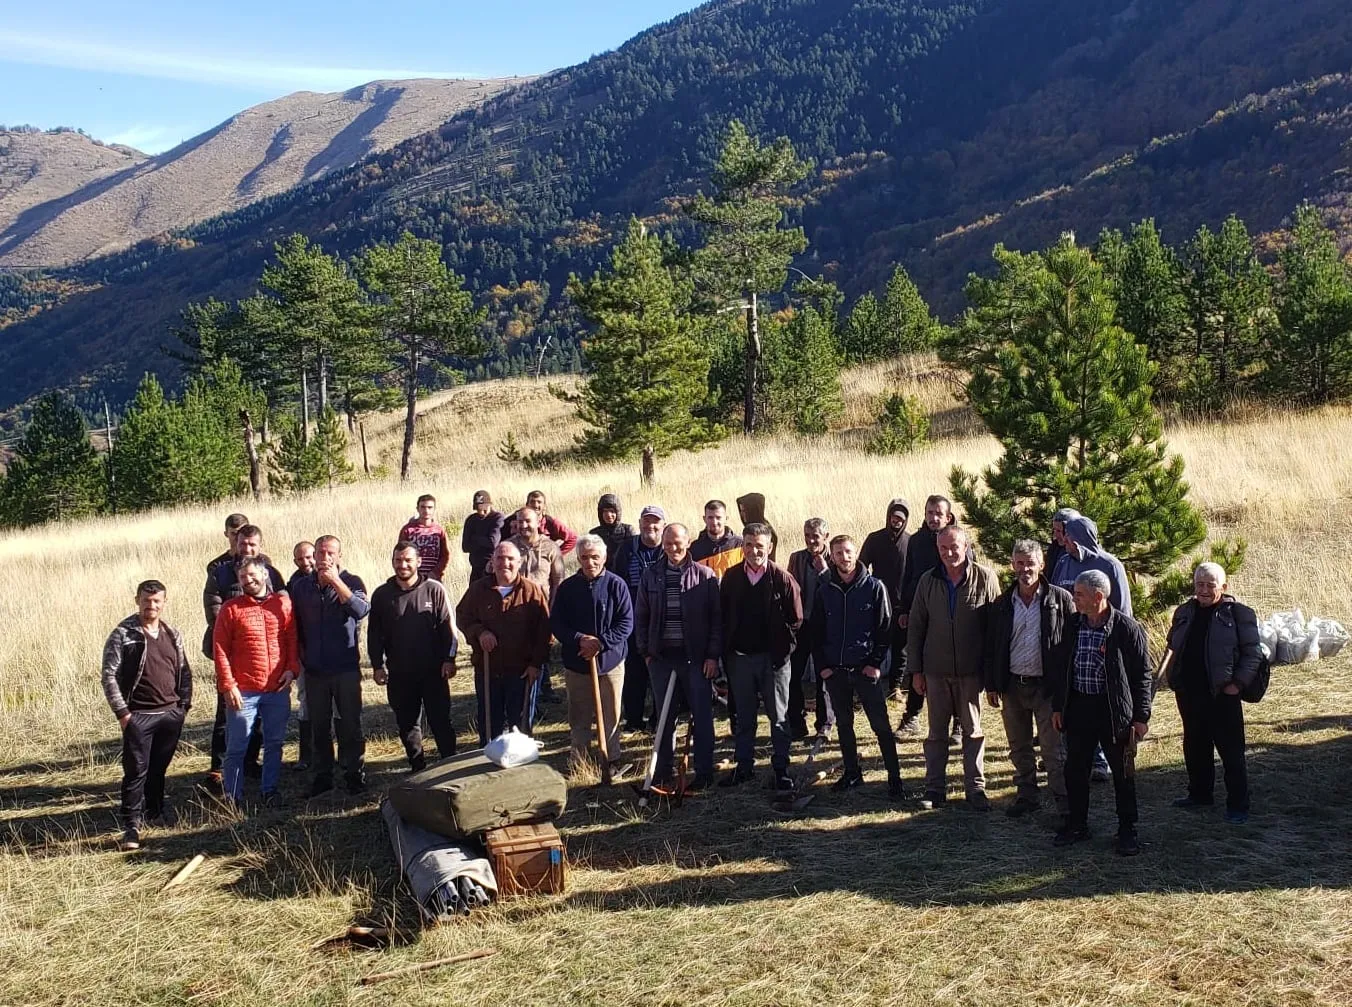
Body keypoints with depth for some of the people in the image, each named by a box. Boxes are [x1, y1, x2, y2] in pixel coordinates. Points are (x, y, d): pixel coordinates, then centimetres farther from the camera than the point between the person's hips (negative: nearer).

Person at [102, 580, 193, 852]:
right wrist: (122, 712, -13)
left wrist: (184, 704, 9)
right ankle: (132, 826, 0)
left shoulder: (173, 635, 10)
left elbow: (184, 671, 16)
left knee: (159, 768, 15)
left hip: (171, 714, 5)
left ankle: (155, 810, 32)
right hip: (138, 716, -5)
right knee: (136, 771, -5)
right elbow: (109, 676, -9)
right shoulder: (123, 634, -7)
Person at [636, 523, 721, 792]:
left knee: (702, 716, 3)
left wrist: (713, 655, -7)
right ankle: (663, 771, 21)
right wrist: (646, 651, 7)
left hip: (695, 657, -3)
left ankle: (704, 772, 12)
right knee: (665, 716, 11)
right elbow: (641, 616, 12)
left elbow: (717, 618, -3)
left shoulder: (705, 575, -3)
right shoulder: (651, 575, 5)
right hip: (662, 656, 3)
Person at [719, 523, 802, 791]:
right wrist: (727, 651, 3)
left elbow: (796, 621, -4)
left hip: (773, 658, -3)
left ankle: (781, 769, 16)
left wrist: (783, 652, -4)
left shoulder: (783, 579, -9)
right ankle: (744, 766, 25)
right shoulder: (731, 577, 1)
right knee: (744, 717, 14)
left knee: (779, 718, 6)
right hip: (740, 657, 3)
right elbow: (723, 617, 8)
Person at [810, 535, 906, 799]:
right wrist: (821, 665, 0)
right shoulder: (825, 590, 5)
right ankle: (852, 773, 24)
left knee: (881, 725, -3)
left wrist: (876, 662, -10)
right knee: (843, 724, 12)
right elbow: (817, 631, 8)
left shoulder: (874, 587, -3)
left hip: (865, 668, -3)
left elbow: (885, 628, -3)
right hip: (834, 670, 4)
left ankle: (894, 778, 3)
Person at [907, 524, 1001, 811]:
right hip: (936, 670, 2)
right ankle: (935, 787, 19)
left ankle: (975, 788, 17)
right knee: (937, 732, 11)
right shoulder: (928, 581, 2)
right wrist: (916, 670, 4)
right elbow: (915, 627, 6)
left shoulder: (985, 578, -6)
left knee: (973, 731, 8)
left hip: (971, 671, -2)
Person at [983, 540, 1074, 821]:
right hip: (1012, 686, 4)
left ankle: (1064, 804, 6)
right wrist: (992, 685, 6)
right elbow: (991, 648, 10)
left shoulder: (1060, 599, -5)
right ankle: (1026, 796, 26)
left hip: (1047, 686, -4)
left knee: (1053, 749, -1)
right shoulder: (1002, 604, 6)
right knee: (1019, 748, 14)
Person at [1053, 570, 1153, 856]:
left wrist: (1141, 716, -8)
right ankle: (1077, 825, 26)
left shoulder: (1127, 628, -11)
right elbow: (1063, 668, 12)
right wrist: (1058, 706, 11)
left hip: (1114, 709, -4)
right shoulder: (1072, 625, 3)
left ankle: (1127, 830, 20)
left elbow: (1142, 674, -7)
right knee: (1075, 770, 11)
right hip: (1078, 706, 5)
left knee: (1122, 772, 7)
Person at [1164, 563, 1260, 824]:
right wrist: (1175, 678, 10)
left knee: (1231, 751, -1)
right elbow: (1173, 646, 20)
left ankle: (1238, 805, 6)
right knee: (1194, 746, 16)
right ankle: (1200, 793, 32)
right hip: (1188, 693, 6)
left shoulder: (1238, 614, -5)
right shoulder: (1184, 613, 10)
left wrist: (1238, 682, -13)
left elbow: (1253, 653, -5)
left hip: (1222, 694, -6)